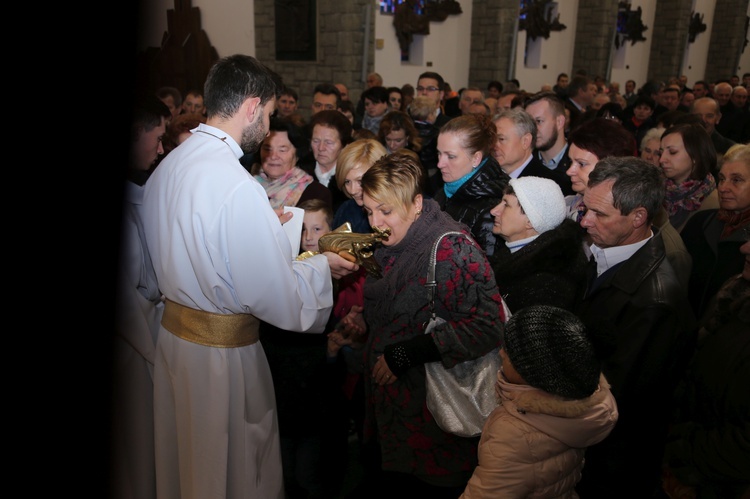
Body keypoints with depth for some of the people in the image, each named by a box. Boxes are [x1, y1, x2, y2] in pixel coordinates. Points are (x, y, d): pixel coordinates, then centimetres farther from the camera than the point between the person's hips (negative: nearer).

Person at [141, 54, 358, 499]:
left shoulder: (168, 165, 1)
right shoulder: (238, 185, -26)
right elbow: (277, 298, -25)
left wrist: (262, 226, 14)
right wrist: (322, 266, -7)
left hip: (173, 331, 8)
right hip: (223, 350, -8)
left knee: (185, 456, 26)